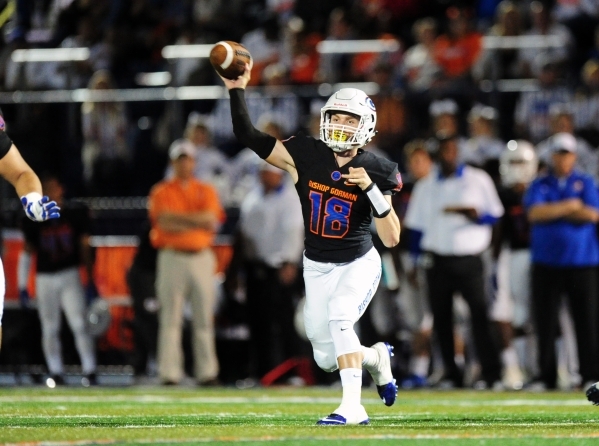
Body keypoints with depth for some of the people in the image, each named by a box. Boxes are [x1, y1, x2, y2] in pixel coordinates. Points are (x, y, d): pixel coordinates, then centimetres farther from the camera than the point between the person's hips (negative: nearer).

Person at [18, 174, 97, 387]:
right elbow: (27, 253, 8)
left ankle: (89, 370, -9)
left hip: (70, 275, -2)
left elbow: (85, 248, 6)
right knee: (50, 328, 3)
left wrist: (90, 281, 3)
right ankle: (55, 372, 9)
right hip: (45, 278, 2)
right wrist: (22, 287, 4)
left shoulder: (75, 214, 2)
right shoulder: (34, 220, 4)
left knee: (79, 324, -10)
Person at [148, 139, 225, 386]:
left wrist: (178, 218, -8)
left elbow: (211, 222, -4)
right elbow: (164, 222, -9)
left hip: (202, 258, 2)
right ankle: (169, 373, -5)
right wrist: (196, 221, -8)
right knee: (170, 319, -5)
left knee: (204, 318, 3)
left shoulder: (207, 191, 11)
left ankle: (207, 373, 5)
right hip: (172, 258, -2)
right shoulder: (162, 192, 5)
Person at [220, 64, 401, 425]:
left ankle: (353, 407, -30)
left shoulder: (374, 172, -15)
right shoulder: (306, 156, -10)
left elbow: (392, 237, -20)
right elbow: (249, 136, -11)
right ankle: (378, 357, 39)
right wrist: (237, 90, -18)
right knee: (327, 358, 6)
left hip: (359, 264, -4)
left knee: (339, 317, -31)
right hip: (318, 268, 4)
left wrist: (371, 188, -30)